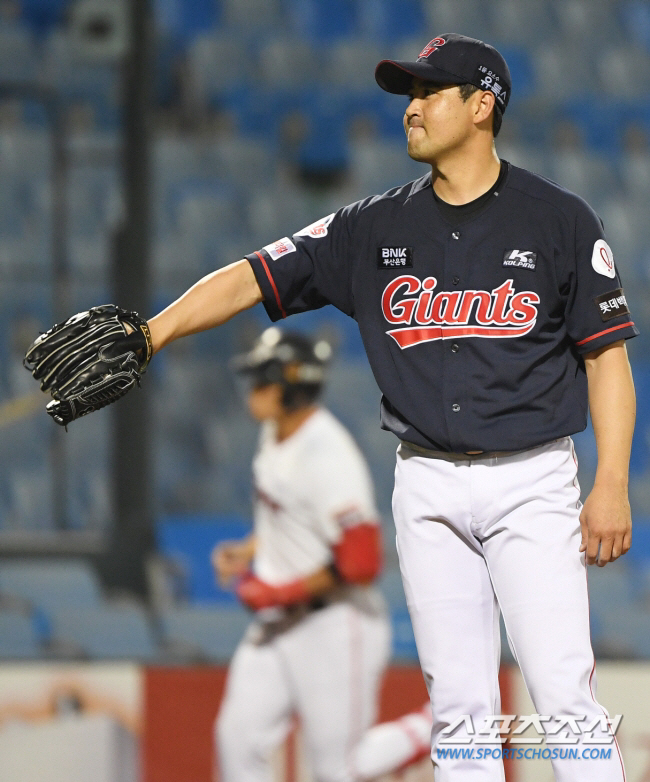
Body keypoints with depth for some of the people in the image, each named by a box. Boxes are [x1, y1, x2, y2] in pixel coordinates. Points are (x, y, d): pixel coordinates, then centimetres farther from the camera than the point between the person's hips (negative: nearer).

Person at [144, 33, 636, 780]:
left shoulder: (559, 220, -2)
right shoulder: (374, 228, 7)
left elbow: (607, 353, -1)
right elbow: (251, 276, 1)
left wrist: (612, 484, -9)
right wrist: (150, 333, -13)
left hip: (531, 480, -3)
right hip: (428, 487, 3)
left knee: (563, 691, -11)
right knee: (457, 703, 4)